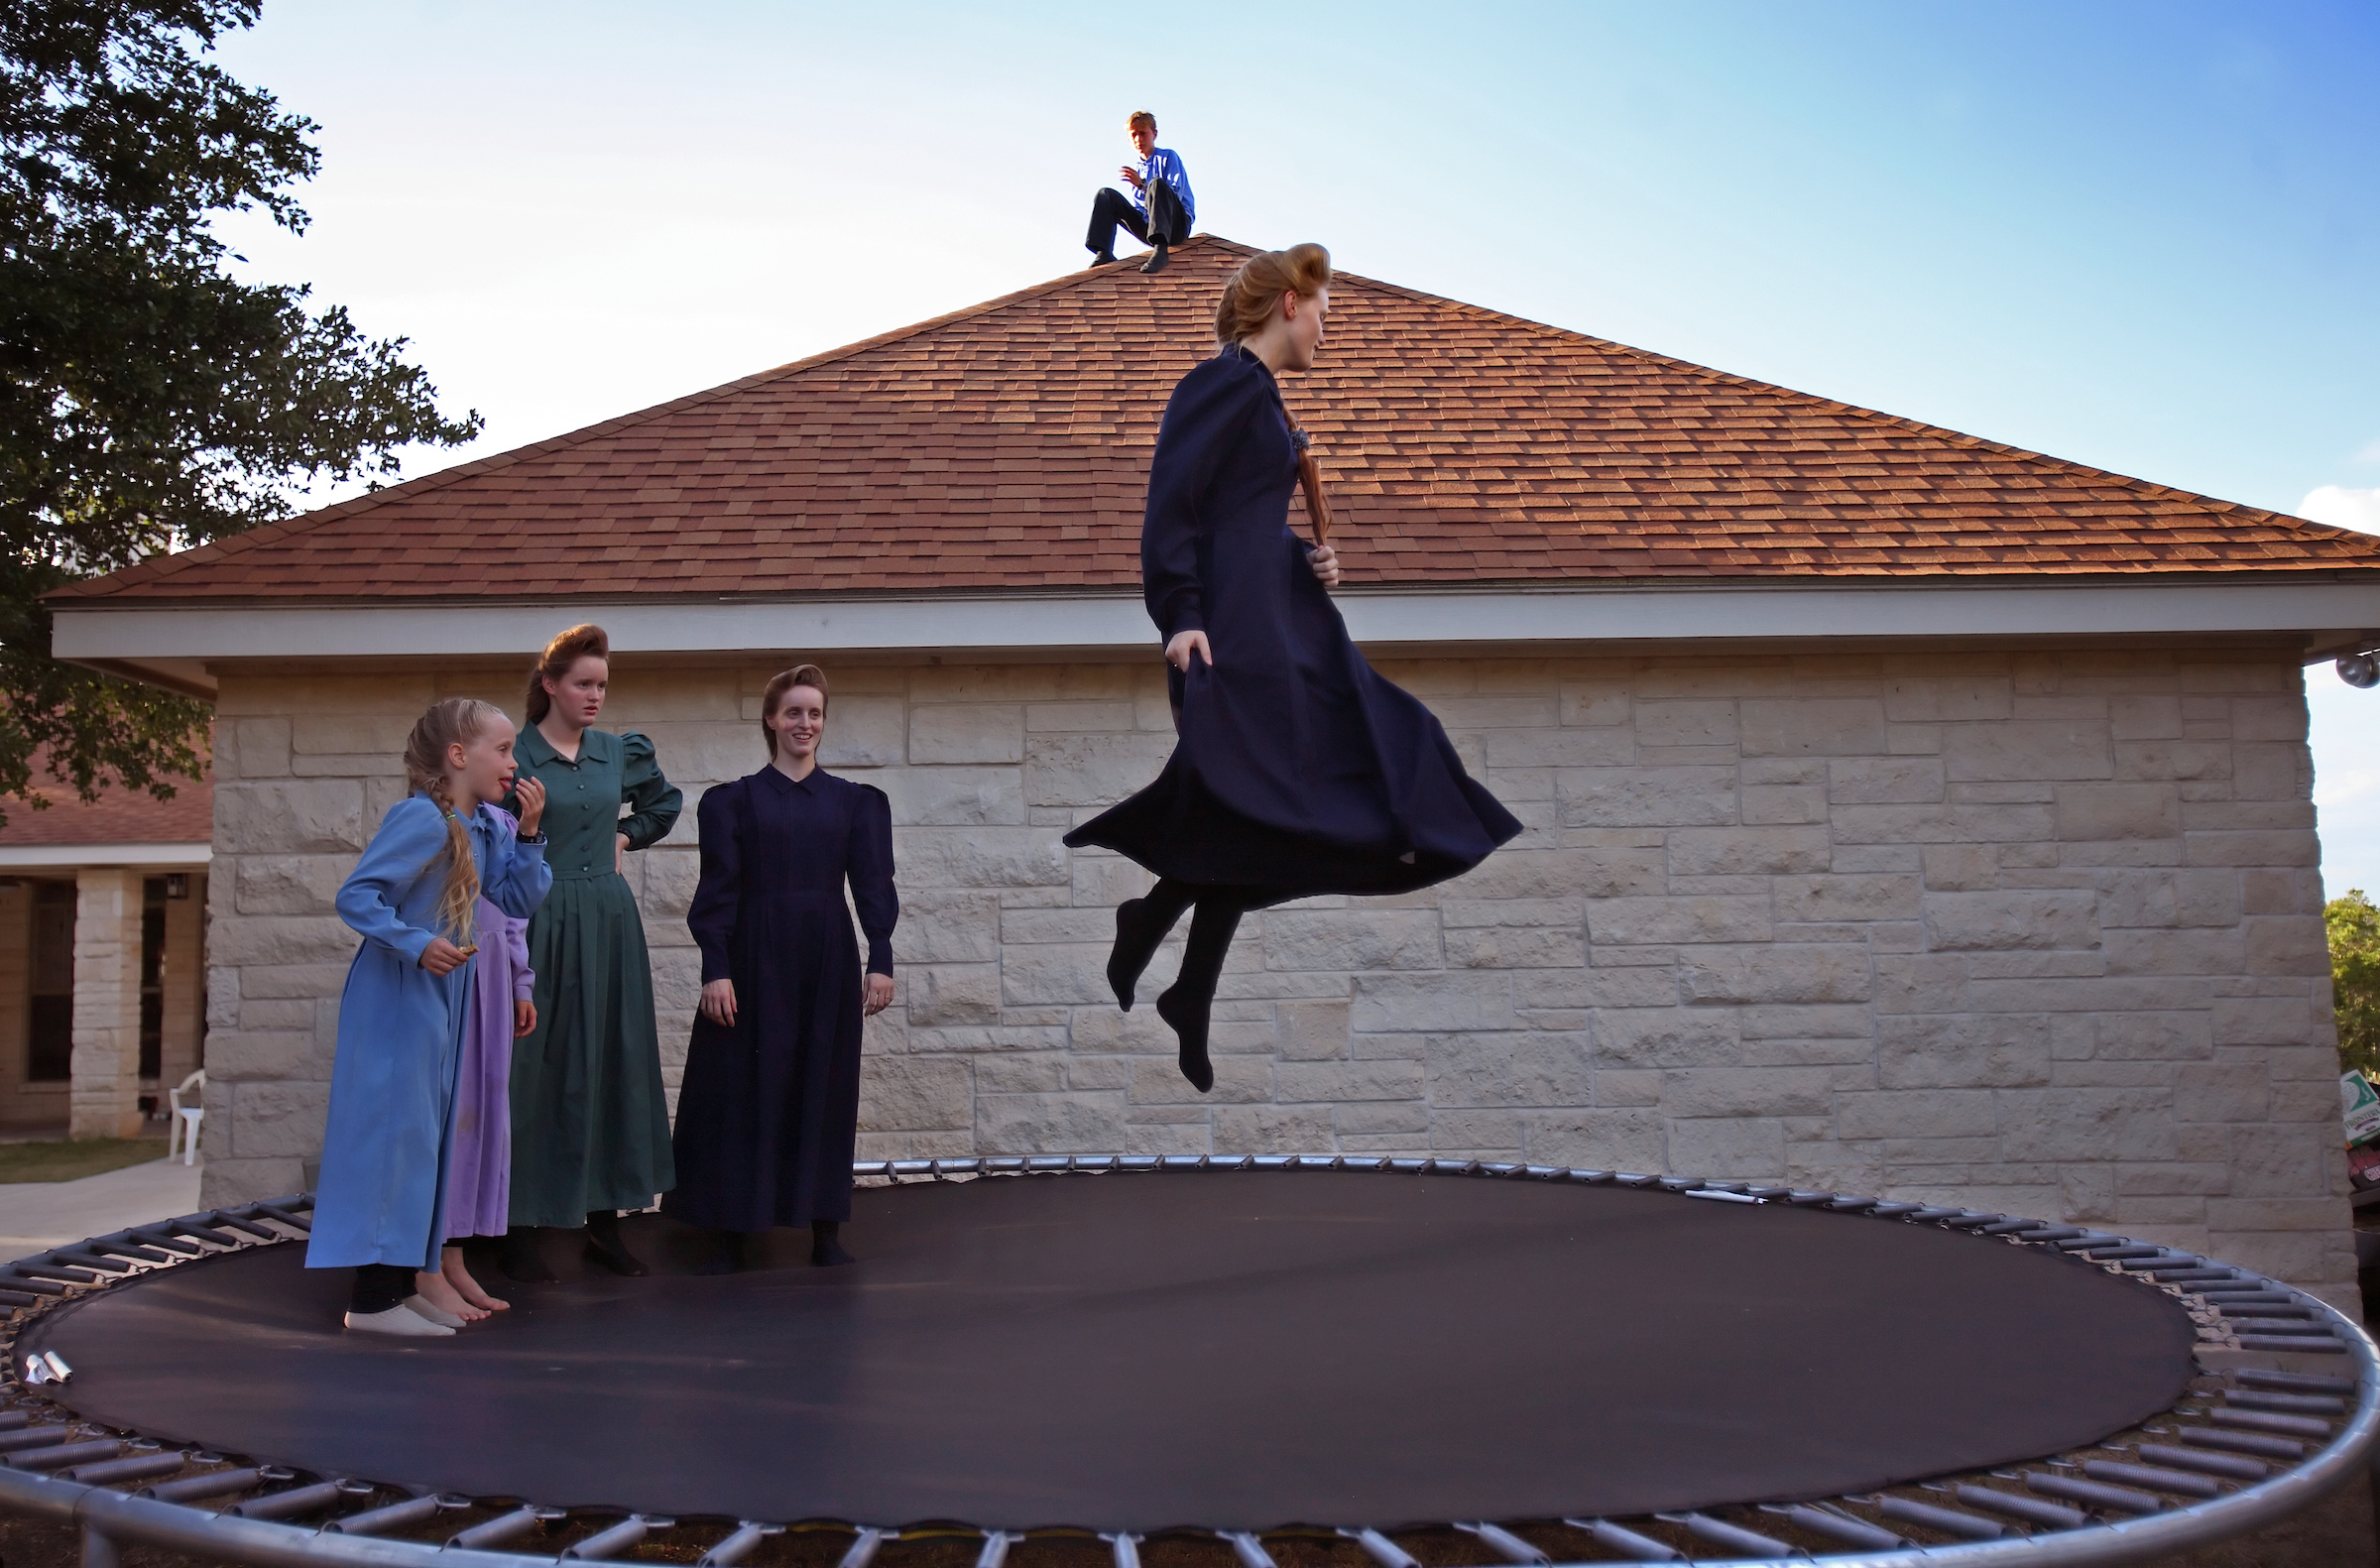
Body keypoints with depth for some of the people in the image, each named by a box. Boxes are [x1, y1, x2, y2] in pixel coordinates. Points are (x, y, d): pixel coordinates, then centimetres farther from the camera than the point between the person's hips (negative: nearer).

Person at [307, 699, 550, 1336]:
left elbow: (516, 899, 7)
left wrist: (528, 833, -2)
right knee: (394, 1131, -6)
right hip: (396, 997, -9)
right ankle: (372, 1299, 2)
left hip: (442, 997, 9)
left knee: (424, 1136, 13)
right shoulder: (422, 818, -18)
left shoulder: (485, 826, 8)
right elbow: (355, 896, -20)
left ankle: (407, 1280, 23)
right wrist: (417, 944, -27)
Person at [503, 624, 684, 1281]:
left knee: (611, 1066, 7)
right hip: (540, 925, -5)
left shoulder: (619, 752, 9)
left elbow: (665, 802, 27)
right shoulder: (516, 757, -6)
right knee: (534, 1071, -1)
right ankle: (521, 1231, 8)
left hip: (610, 924, 5)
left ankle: (604, 1220, 17)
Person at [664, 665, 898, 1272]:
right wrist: (715, 970, -9)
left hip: (828, 961, 2)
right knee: (744, 1090, 1)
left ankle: (826, 1230, 13)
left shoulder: (856, 801, 9)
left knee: (825, 1088, 5)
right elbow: (718, 889, -1)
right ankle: (732, 1233, 8)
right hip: (755, 960, -1)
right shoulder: (734, 800, 5)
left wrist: (881, 961, -6)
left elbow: (872, 882, 4)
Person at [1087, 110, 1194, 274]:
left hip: (1178, 225, -5)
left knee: (1157, 183, -32)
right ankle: (1103, 253, -20)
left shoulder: (1168, 156, 5)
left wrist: (1142, 184, -19)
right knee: (1106, 195, -3)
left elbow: (1175, 194, -10)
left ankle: (1161, 250, -47)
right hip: (1147, 228, 5)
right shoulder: (1136, 169, 22)